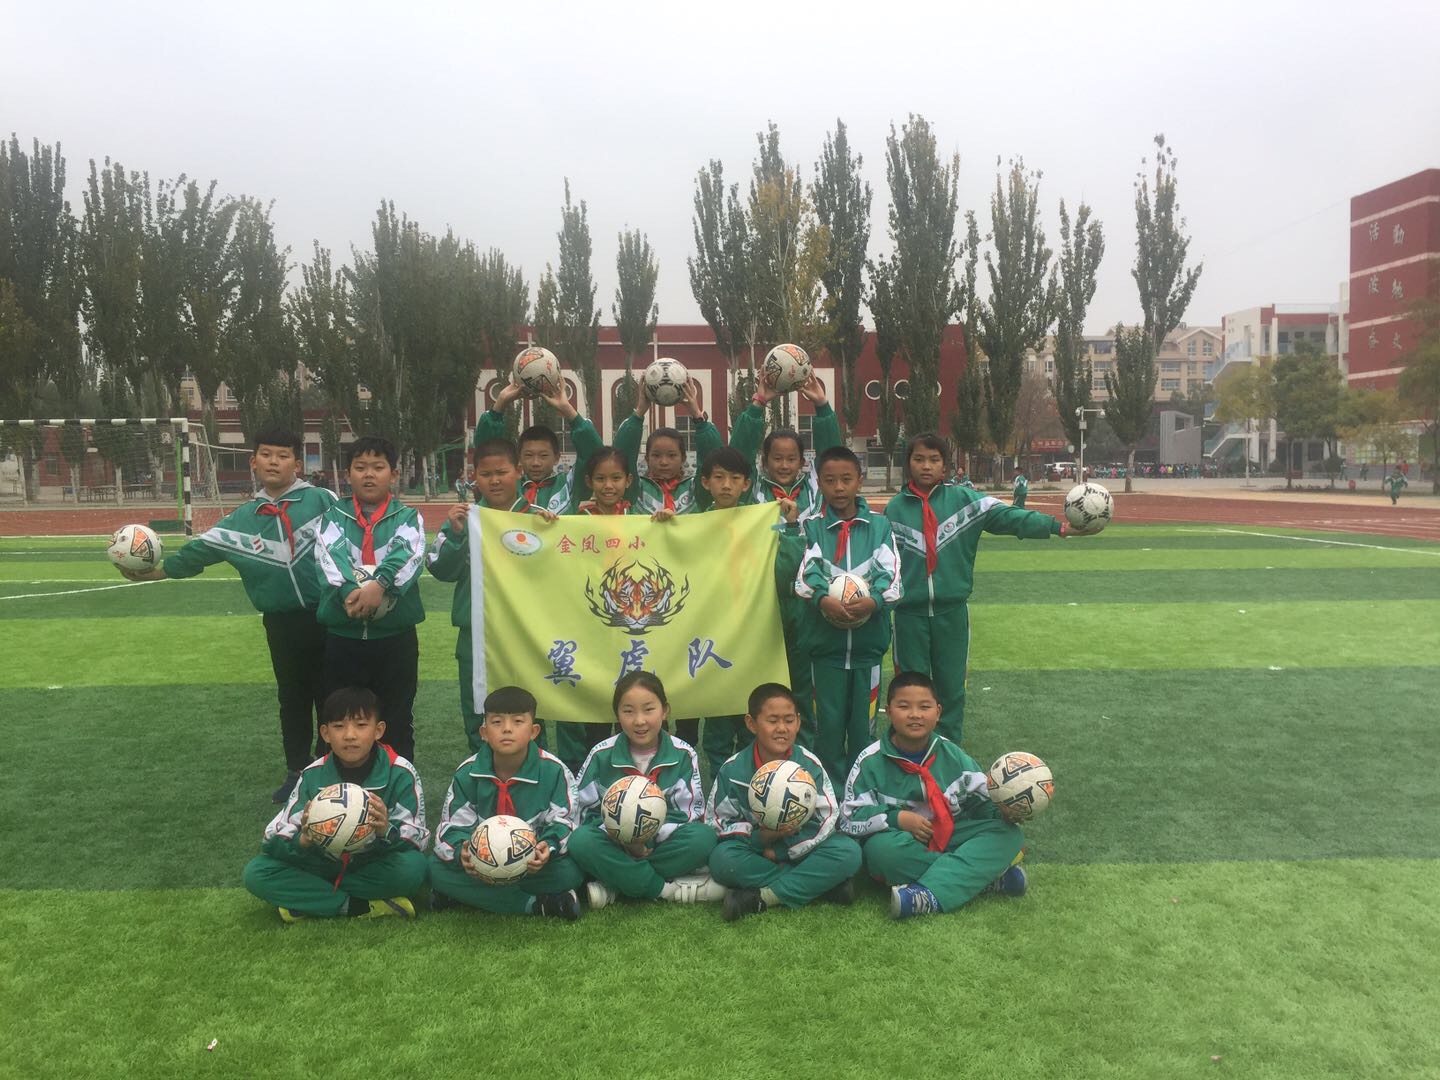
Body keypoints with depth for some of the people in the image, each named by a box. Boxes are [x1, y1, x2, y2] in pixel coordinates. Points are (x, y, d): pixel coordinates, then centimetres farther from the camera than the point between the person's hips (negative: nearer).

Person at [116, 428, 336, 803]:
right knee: (293, 699, 15)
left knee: (330, 697, 8)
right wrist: (149, 571, 15)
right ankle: (296, 772, 28)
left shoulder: (322, 500, -5)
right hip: (283, 624, 3)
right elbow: (198, 551, 14)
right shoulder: (241, 519, 6)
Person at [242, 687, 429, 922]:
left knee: (414, 866, -34)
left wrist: (387, 833, -39)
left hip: (376, 867, -3)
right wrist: (303, 841, -33)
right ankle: (361, 907, -21)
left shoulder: (400, 773, -13)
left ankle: (311, 901, -16)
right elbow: (275, 838, -10)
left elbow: (416, 838, -16)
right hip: (323, 865, 3)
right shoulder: (313, 776, -6)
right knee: (255, 872, -17)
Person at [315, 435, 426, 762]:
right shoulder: (334, 516, 8)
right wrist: (349, 592, -30)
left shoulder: (408, 517, 5)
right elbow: (329, 557, -11)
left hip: (396, 636, -1)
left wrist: (380, 585, -34)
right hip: (343, 637, 1)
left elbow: (407, 555, -15)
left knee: (397, 722, 9)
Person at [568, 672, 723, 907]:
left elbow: (689, 812, -7)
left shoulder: (683, 755, -5)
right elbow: (586, 810, -4)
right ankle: (669, 890, -26)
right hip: (615, 847, 0)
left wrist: (651, 838, -23)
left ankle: (612, 888, -24)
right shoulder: (601, 755, -4)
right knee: (581, 841, -31)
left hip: (662, 847, 0)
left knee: (703, 837, -30)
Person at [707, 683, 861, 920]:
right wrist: (758, 839, -22)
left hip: (799, 850, 0)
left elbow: (827, 818, -9)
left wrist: (780, 850, -14)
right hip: (755, 851, 0)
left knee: (849, 851, -26)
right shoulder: (732, 771, -5)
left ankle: (760, 899, -28)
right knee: (722, 859, -32)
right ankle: (820, 884, -25)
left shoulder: (810, 765, -5)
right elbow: (719, 822, -5)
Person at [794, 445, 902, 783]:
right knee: (829, 721, 4)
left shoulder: (879, 525, 6)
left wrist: (875, 599, -25)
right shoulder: (811, 527, 4)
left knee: (863, 721, 8)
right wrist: (822, 597, -29)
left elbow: (890, 571, -5)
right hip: (826, 639, -1)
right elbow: (807, 570, -10)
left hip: (869, 638, 1)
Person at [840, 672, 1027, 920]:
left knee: (1009, 834, -18)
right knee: (881, 849, -38)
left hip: (951, 839, 3)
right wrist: (898, 818, -21)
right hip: (901, 843, -3)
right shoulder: (870, 761, -7)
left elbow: (984, 797, 7)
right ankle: (990, 876, -29)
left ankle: (930, 896, -37)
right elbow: (850, 817, -9)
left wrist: (1004, 809, -16)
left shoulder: (951, 754, 3)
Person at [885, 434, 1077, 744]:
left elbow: (1009, 516, -10)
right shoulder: (895, 508, 2)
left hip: (952, 610, 0)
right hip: (909, 613, 0)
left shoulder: (963, 498, -1)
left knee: (952, 686, 9)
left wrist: (1057, 526, -20)